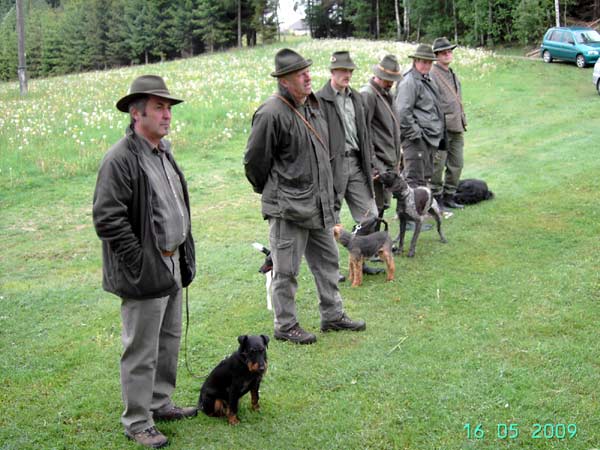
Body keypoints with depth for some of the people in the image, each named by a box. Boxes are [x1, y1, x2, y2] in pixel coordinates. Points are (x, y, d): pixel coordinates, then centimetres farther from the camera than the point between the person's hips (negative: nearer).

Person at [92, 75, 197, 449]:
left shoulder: (163, 152, 11)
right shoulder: (120, 160, -19)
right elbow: (107, 219, -22)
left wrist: (185, 256, 15)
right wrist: (141, 264, -19)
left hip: (172, 266, 9)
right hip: (144, 274, -9)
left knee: (170, 340, 20)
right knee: (142, 351, 2)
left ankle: (160, 402, 37)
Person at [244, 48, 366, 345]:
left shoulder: (312, 104, 10)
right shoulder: (272, 113, -19)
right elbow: (254, 161, -12)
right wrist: (270, 192, 1)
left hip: (318, 204, 9)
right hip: (287, 208, -9)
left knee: (327, 260, 17)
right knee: (286, 270, 3)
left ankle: (332, 315, 31)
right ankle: (285, 326, 17)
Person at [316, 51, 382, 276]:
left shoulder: (356, 97, 13)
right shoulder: (320, 99, -9)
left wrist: (368, 163, 14)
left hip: (355, 162, 7)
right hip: (333, 164, -7)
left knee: (369, 215, 7)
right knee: (331, 218, 4)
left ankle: (360, 261, 21)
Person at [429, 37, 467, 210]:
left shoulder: (453, 75, 18)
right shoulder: (432, 75, -9)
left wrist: (463, 123, 21)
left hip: (456, 129, 8)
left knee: (456, 165, 11)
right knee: (437, 166, -3)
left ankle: (449, 196, 22)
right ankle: (436, 198, 8)